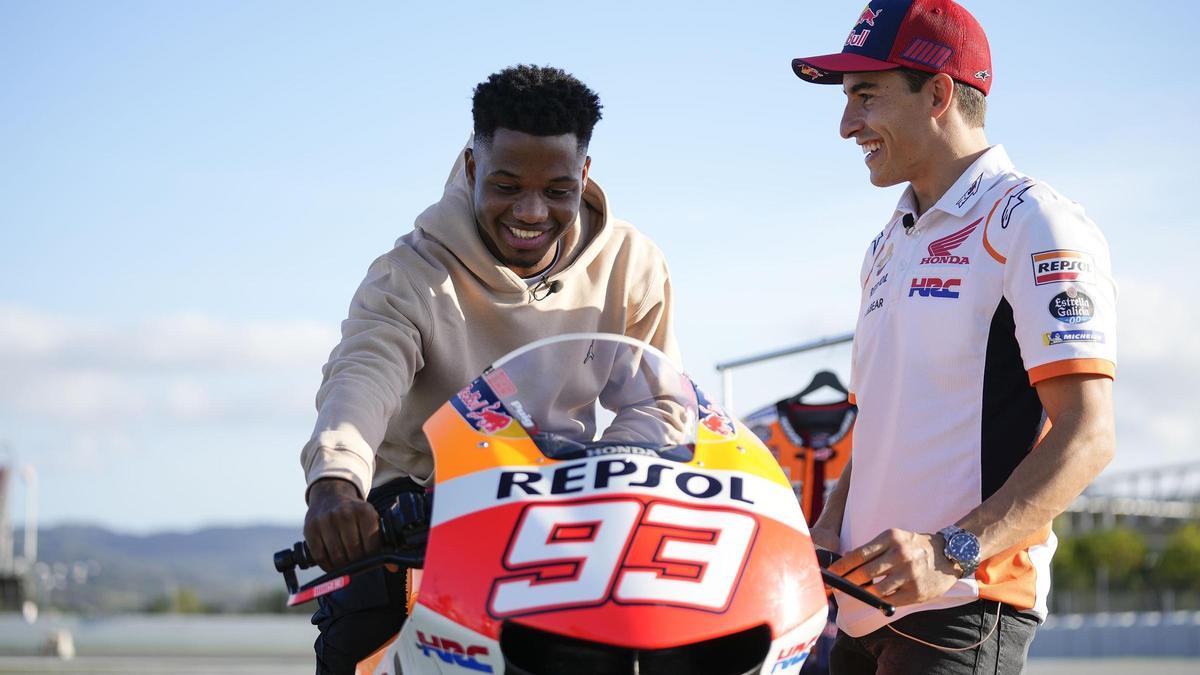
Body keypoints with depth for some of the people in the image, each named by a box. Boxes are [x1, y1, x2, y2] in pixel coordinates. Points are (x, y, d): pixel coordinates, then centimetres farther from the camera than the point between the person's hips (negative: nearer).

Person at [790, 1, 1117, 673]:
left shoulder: (1033, 222, -6)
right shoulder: (890, 247, 20)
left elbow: (1088, 437, -15)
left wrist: (955, 551, -24)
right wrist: (832, 527, 7)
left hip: (964, 610, -8)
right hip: (866, 604, 8)